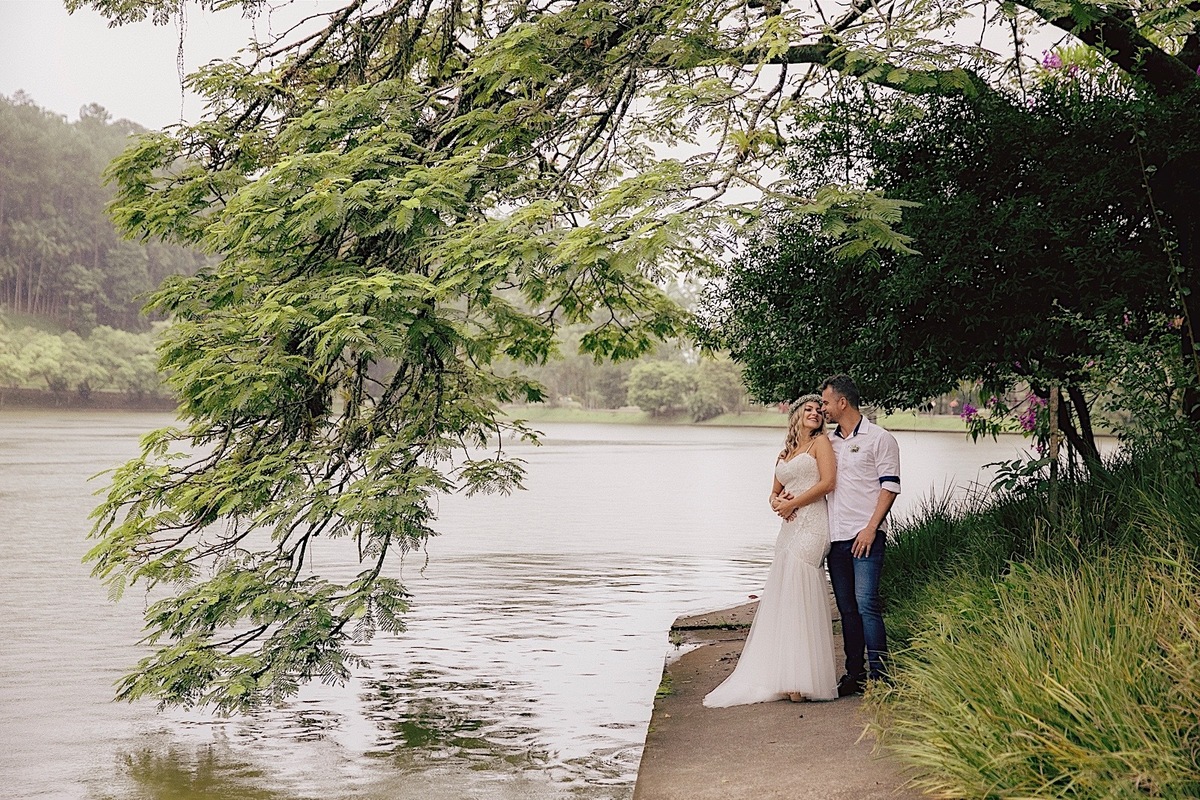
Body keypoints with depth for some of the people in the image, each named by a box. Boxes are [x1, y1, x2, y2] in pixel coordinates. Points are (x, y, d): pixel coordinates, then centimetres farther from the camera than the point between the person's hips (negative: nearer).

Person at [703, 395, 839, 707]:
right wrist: (777, 503, 3)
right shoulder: (785, 454, 23)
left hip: (811, 524, -7)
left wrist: (793, 503, -5)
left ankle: (800, 679, -15)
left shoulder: (821, 442, 5)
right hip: (790, 527, 7)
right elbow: (775, 493, 27)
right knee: (781, 596, 1)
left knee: (796, 595, -16)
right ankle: (787, 677, 1)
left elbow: (828, 482, -7)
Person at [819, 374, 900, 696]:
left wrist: (871, 528, -15)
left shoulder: (879, 438, 0)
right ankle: (854, 674, 13)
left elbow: (890, 486, -7)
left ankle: (879, 676, -11)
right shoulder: (829, 443, 19)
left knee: (866, 603, -14)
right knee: (846, 609, 8)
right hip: (836, 537, 7)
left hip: (865, 537, -7)